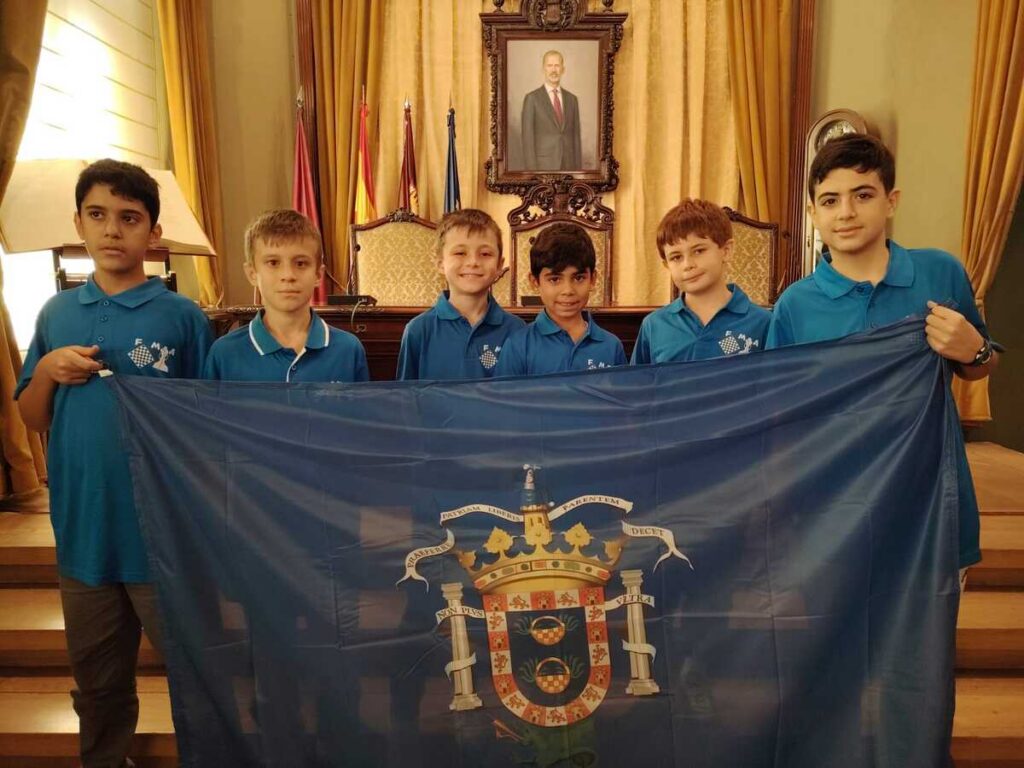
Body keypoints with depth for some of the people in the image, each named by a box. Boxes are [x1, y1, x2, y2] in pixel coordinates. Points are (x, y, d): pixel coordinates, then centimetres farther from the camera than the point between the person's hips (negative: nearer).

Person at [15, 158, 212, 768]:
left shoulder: (183, 316, -7)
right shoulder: (56, 314, 5)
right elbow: (32, 421, 9)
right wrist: (47, 371, -9)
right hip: (82, 533, 4)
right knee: (97, 683, 23)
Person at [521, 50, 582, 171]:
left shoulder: (572, 99, 12)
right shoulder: (531, 98, -3)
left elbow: (575, 138, 13)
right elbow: (527, 139, -8)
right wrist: (532, 173, -15)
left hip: (567, 168, 5)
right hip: (543, 168, -5)